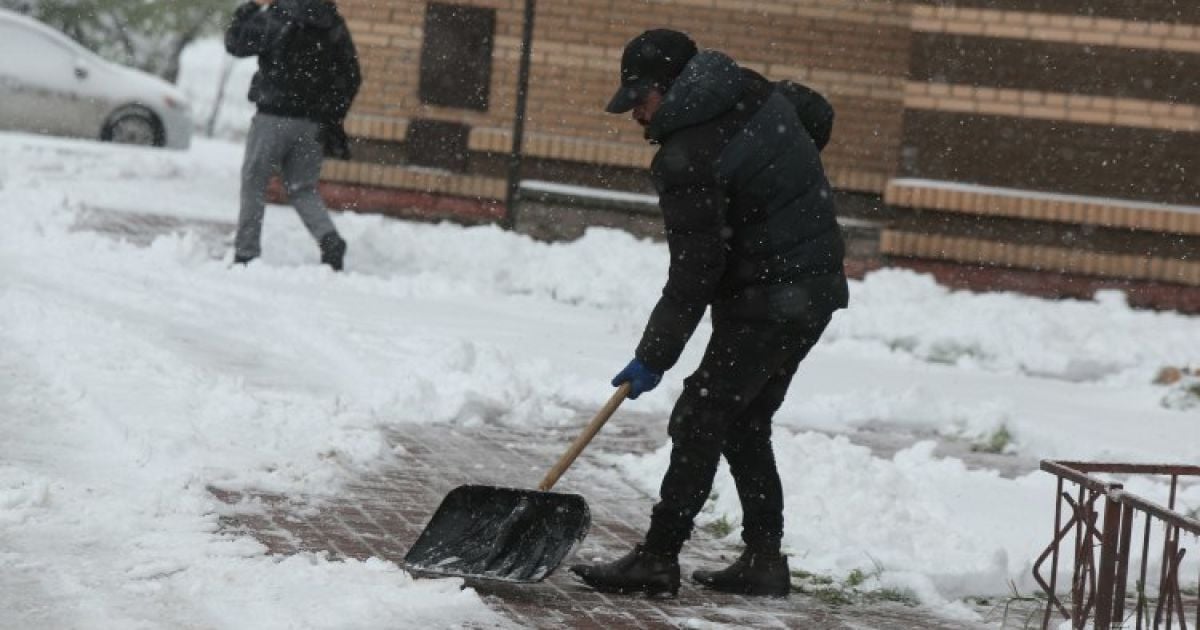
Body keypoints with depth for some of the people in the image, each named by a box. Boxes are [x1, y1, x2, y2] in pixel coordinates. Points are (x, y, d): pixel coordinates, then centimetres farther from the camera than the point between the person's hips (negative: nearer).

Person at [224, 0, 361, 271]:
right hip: (314, 123, 5)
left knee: (253, 182, 7)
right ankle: (329, 239, -11)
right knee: (302, 188, 13)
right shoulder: (335, 25, 6)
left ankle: (246, 254, 4)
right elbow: (351, 78, 9)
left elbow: (235, 43, -3)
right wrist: (333, 120, 15)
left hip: (275, 116, -5)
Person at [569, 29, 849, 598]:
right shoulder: (754, 91, 4)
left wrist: (653, 358, -13)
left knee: (700, 423, -5)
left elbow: (692, 274, -21)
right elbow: (818, 115, 23)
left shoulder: (686, 161, -21)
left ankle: (657, 559, -3)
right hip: (815, 285, 10)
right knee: (745, 424, 16)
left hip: (766, 302, -10)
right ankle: (763, 561, 17)